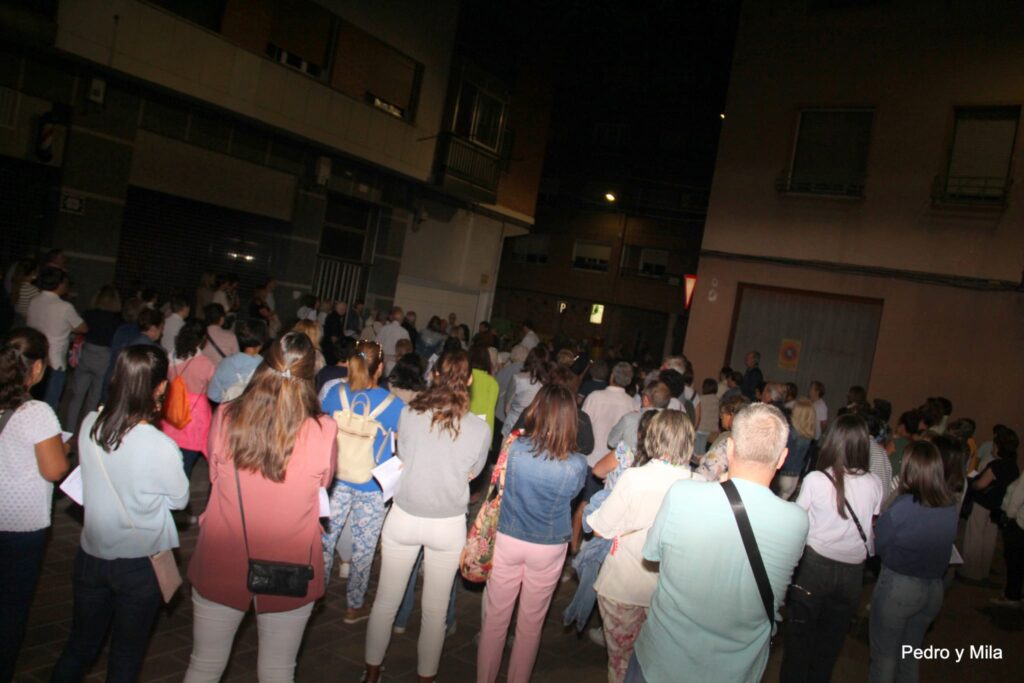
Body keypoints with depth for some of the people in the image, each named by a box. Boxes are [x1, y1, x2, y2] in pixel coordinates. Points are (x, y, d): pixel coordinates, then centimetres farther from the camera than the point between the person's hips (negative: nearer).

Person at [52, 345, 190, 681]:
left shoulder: (90, 425, -13)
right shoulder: (160, 446, -27)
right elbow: (179, 499, -11)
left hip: (91, 555, 4)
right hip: (141, 563, -4)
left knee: (79, 646, 25)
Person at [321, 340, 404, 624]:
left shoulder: (336, 392, -7)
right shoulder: (394, 404, -14)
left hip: (336, 478, 2)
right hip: (372, 486, -2)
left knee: (325, 537, 17)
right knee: (363, 547, 13)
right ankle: (355, 607, 28)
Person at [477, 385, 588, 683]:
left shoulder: (515, 448, -19)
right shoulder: (577, 465, -20)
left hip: (508, 540, 0)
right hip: (549, 549, 0)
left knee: (495, 619, 17)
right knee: (531, 624, 20)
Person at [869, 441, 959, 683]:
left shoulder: (903, 506, -23)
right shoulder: (951, 506, -6)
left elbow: (877, 545, -13)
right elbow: (941, 545, 6)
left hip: (897, 585, -5)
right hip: (935, 588, 5)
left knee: (884, 656, 13)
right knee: (909, 654, 24)